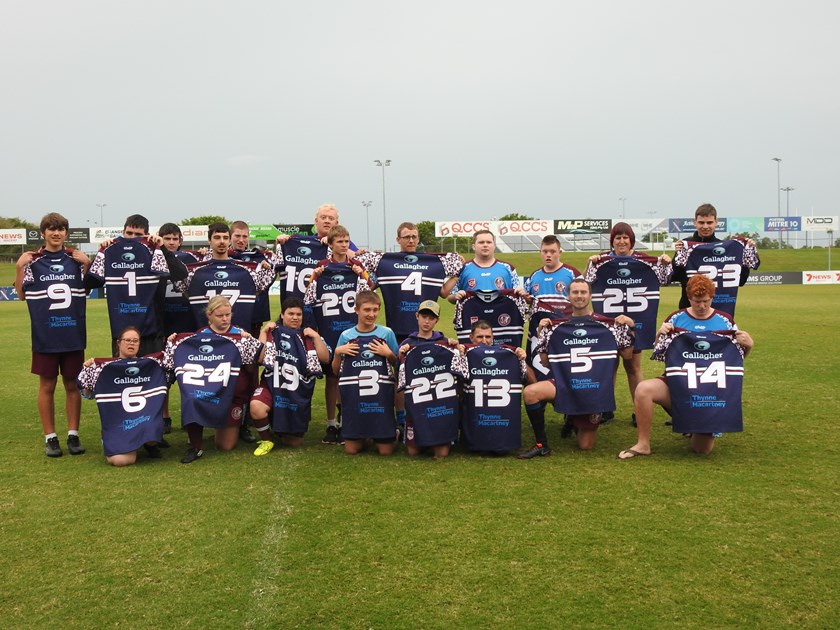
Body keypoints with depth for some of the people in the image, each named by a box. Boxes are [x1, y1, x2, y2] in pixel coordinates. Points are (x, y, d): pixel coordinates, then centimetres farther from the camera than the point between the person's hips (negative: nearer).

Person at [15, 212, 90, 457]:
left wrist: (86, 265, -2)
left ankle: (73, 435, 18)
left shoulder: (75, 259, 3)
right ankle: (50, 438, 15)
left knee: (72, 384, 8)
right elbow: (22, 294, 0)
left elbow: (88, 289, 11)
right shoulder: (33, 261, -2)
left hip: (73, 334, 2)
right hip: (45, 335, -1)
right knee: (47, 385, 6)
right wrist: (20, 267, -11)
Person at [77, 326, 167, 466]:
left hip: (147, 420, 1)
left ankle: (150, 444, 6)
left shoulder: (151, 365, 9)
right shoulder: (106, 367, 3)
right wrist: (87, 370, -8)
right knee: (120, 460, -25)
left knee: (152, 434, -35)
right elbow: (88, 394, 7)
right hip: (118, 424, -1)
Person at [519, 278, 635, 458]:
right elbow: (546, 361, 8)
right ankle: (541, 445, -13)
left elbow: (627, 355, 8)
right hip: (564, 385, 0)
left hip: (595, 393, 0)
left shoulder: (607, 325, 3)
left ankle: (576, 422, 39)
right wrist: (542, 333, -2)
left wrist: (629, 330, -6)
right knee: (530, 392, -30)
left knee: (585, 446, 3)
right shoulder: (557, 327, 6)